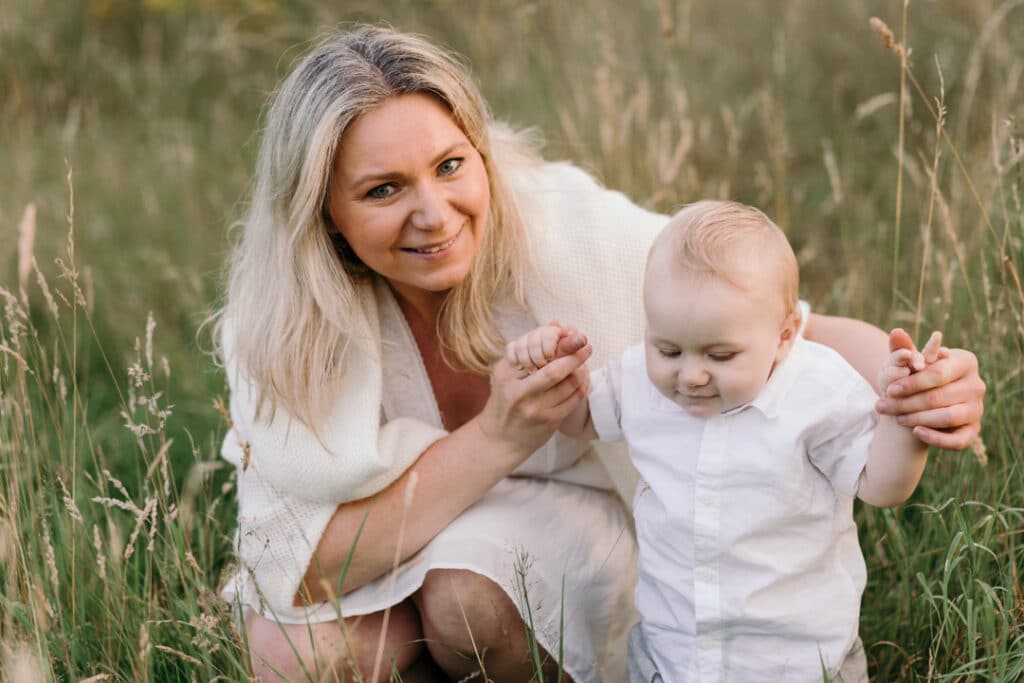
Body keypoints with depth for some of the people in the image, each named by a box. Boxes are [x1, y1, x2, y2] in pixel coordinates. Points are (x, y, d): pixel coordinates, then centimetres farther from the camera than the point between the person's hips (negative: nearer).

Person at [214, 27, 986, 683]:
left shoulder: (570, 234, -26)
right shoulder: (280, 323, -23)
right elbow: (308, 568, -26)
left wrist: (913, 383, -42)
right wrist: (498, 437, -37)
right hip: (397, 538, 2)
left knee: (468, 598, -33)